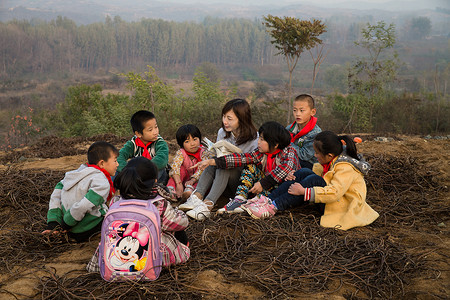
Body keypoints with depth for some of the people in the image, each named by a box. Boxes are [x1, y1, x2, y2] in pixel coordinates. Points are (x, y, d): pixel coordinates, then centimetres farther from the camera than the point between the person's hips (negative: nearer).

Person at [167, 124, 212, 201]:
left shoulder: (204, 152, -13)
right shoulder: (180, 153, -13)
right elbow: (174, 167, -29)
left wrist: (192, 180, -42)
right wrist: (179, 183, -44)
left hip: (197, 180, 0)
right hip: (184, 179, 1)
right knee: (181, 168, -25)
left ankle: (189, 189, -49)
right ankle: (171, 189, -41)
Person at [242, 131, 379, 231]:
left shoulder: (345, 168, -24)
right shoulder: (335, 159, 2)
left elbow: (334, 193, -34)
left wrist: (304, 191, -33)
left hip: (345, 205, -9)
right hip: (333, 196, 9)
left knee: (314, 180, -29)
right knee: (303, 172, -6)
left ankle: (274, 207, -31)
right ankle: (269, 199, -17)